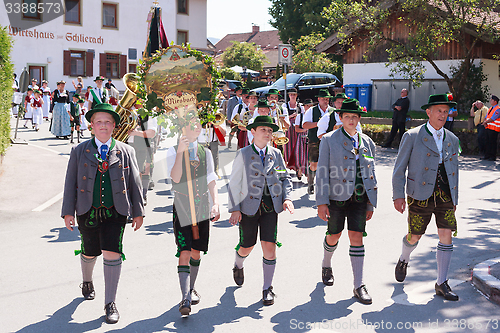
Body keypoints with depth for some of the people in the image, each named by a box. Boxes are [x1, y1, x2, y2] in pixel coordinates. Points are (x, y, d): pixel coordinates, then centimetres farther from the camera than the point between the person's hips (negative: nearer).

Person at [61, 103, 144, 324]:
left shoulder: (125, 152, 5)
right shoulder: (79, 151, 5)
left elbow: (134, 182, 8)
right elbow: (70, 182, 5)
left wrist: (138, 212, 7)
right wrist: (68, 212, -1)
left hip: (115, 212, -1)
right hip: (88, 212, 1)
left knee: (112, 254, -11)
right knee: (89, 253, 15)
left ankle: (110, 303, 2)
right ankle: (87, 282, 48)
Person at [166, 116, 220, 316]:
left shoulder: (206, 152, 11)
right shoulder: (173, 151, -1)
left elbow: (211, 181, 10)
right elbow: (175, 177, -15)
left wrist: (215, 203, -3)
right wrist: (180, 152, -23)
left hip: (202, 207, 4)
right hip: (182, 206, -4)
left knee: (196, 252, 12)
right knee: (184, 253, -12)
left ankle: (191, 289, 30)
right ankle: (185, 299, -14)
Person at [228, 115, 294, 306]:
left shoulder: (276, 154, 7)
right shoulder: (243, 154, -2)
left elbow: (285, 177, 14)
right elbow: (234, 183, -2)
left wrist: (287, 197, -3)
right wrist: (235, 209, -7)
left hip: (270, 206, 2)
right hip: (249, 206, -2)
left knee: (269, 246, -8)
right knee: (247, 246, 10)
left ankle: (267, 289, 8)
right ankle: (238, 266, 47)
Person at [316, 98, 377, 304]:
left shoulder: (367, 143, 9)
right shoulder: (329, 140, -2)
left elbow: (371, 175, 14)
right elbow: (322, 172, -6)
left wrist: (371, 203, 11)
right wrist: (321, 202, -12)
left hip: (359, 197, 2)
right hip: (336, 196, -2)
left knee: (357, 237, -3)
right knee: (334, 235, 10)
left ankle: (359, 286, 2)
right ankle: (326, 266, 41)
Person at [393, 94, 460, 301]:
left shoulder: (452, 140, 10)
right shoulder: (412, 136, -3)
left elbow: (454, 171, 18)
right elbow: (399, 168, -3)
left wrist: (454, 199, 17)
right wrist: (398, 196, -9)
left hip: (445, 196, 4)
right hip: (421, 196, -3)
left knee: (447, 236, -3)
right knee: (415, 236, 8)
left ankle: (441, 284, 7)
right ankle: (403, 260, 41)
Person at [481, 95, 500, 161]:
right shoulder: (490, 109, 18)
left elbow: (492, 119, -17)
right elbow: (486, 117, 18)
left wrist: (485, 122, -7)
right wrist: (484, 122, -2)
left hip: (494, 129, -9)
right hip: (488, 128, 9)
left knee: (492, 143, -6)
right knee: (487, 142, 10)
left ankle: (493, 157, -2)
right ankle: (487, 155, 15)